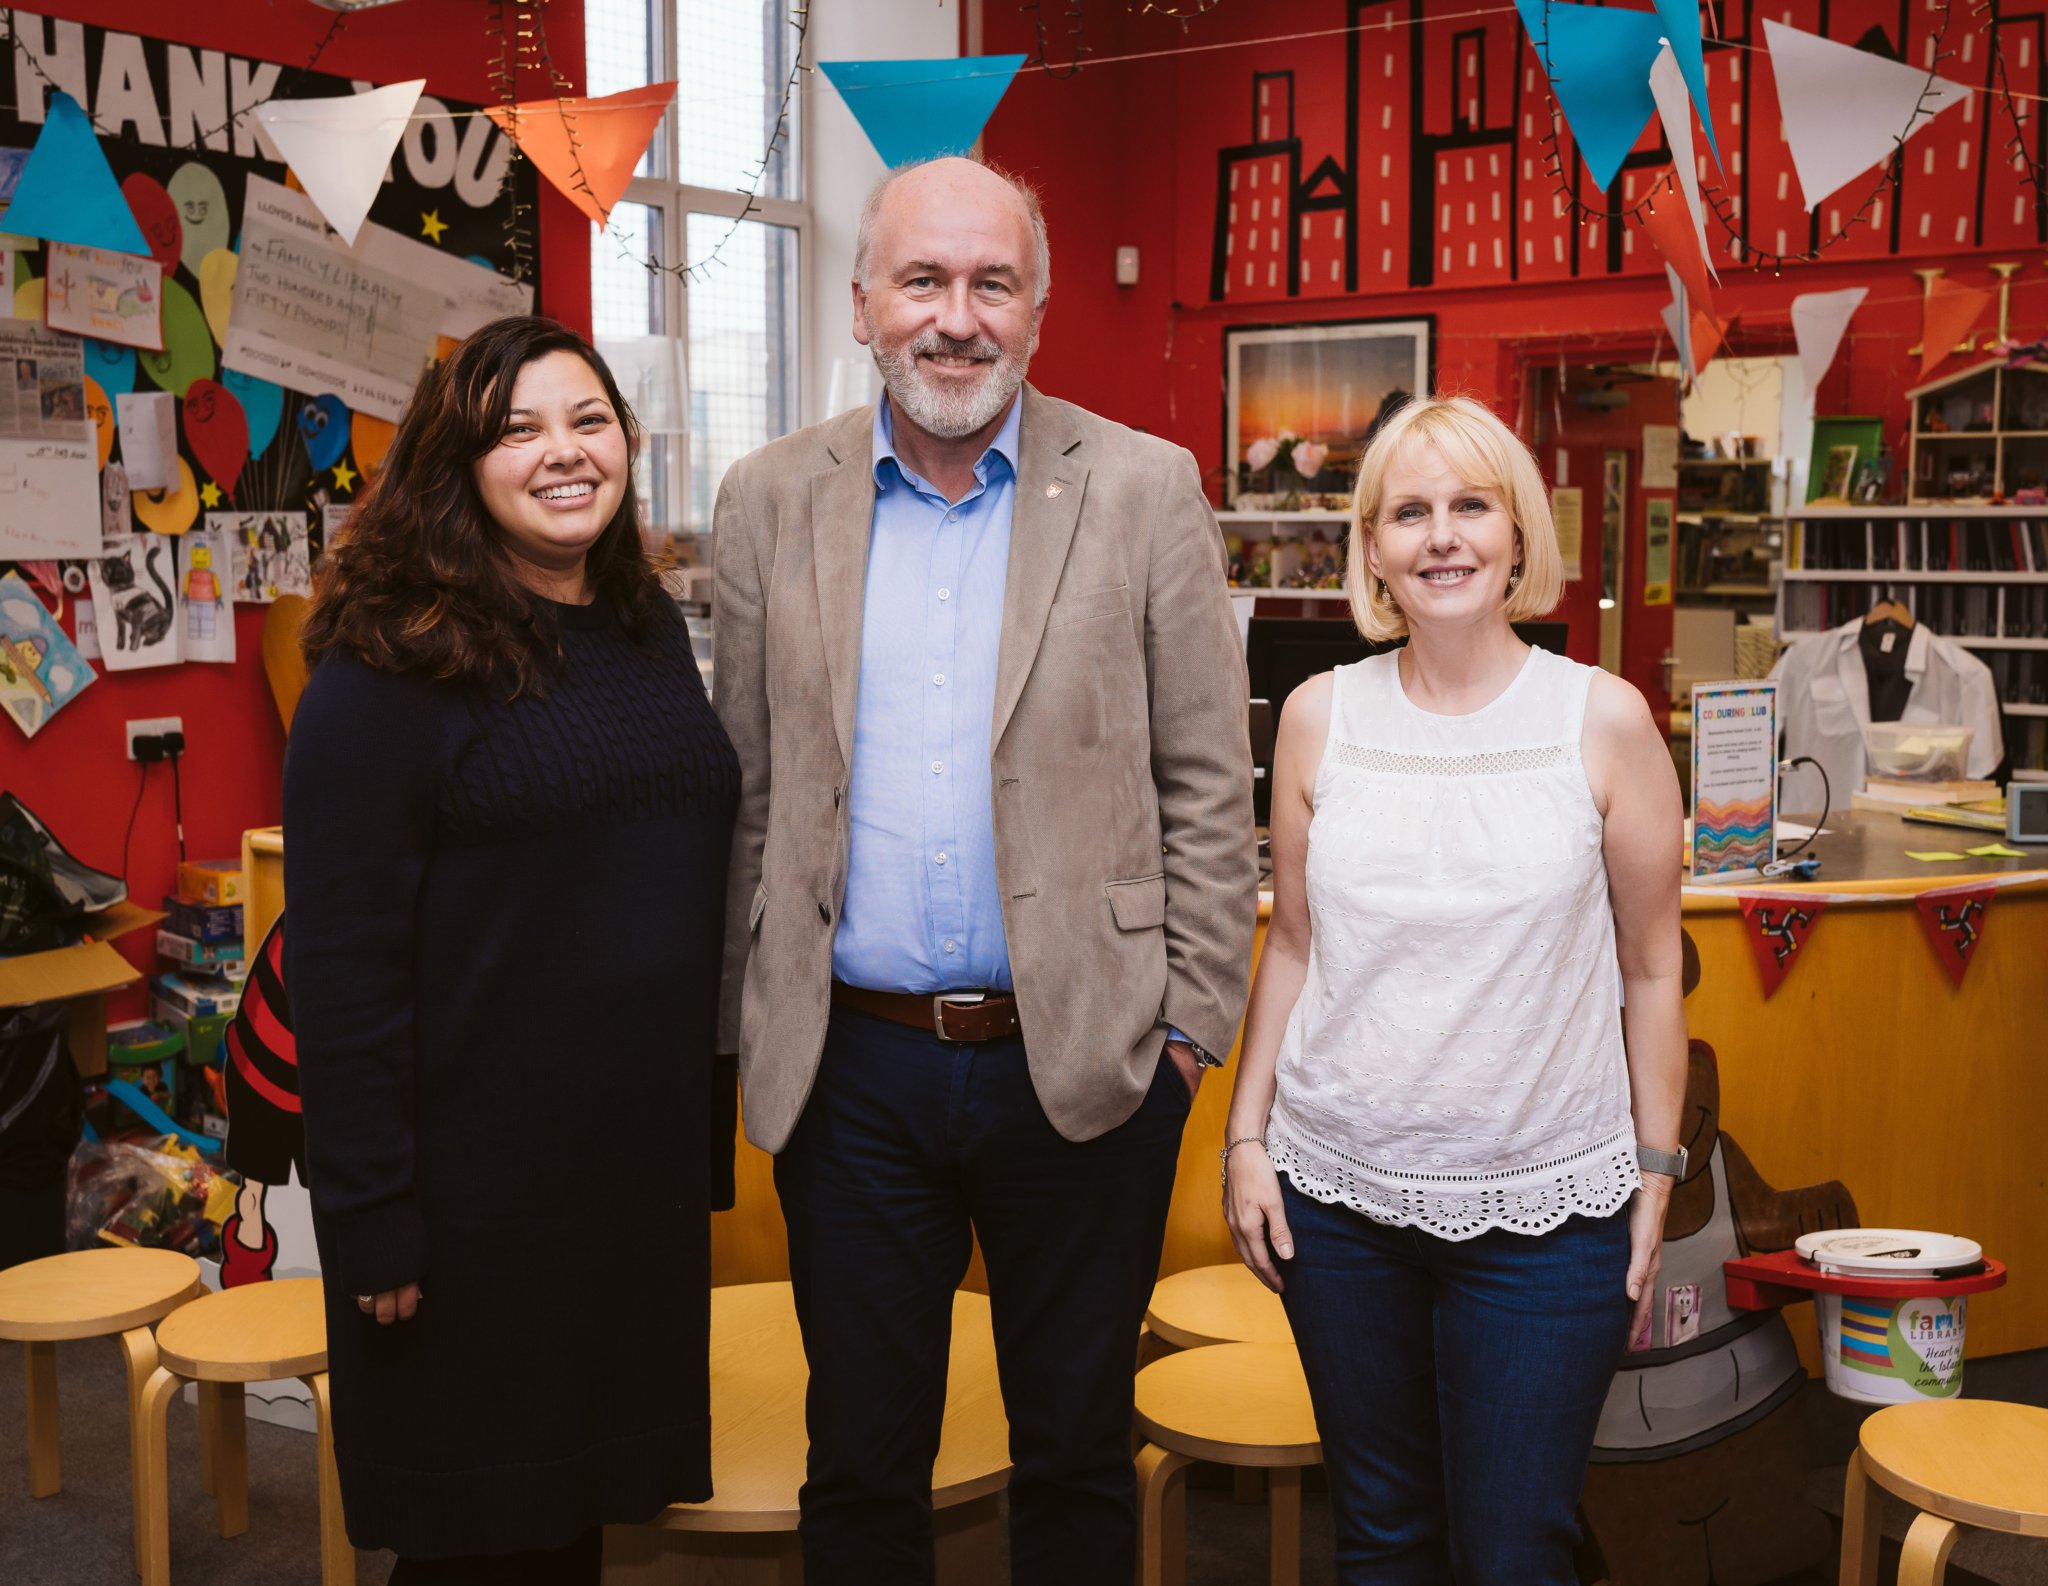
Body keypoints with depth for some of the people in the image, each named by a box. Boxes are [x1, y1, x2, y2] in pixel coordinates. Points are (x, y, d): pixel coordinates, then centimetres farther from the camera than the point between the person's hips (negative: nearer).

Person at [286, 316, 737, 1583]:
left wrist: (704, 1124, 13)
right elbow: (341, 957, -15)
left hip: (643, 1159, 6)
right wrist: (372, 1217, -16)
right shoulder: (390, 664, -12)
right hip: (477, 1181, -6)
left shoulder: (653, 629, 9)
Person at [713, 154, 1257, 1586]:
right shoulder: (773, 500, 4)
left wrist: (1190, 1022, -5)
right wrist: (746, 1029, 4)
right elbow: (745, 791, 6)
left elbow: (1207, 781, -1)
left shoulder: (1145, 489, -2)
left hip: (1083, 1063, -1)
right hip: (849, 1066, 2)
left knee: (1077, 1454, 15)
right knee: (860, 1464, 15)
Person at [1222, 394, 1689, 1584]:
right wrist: (1246, 1135, 7)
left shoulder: (1604, 720, -3)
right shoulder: (1321, 716, 2)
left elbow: (1652, 968, 3)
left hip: (1545, 1206, -2)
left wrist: (1656, 1174, 2)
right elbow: (1293, 949, 9)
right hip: (1339, 1193, 2)